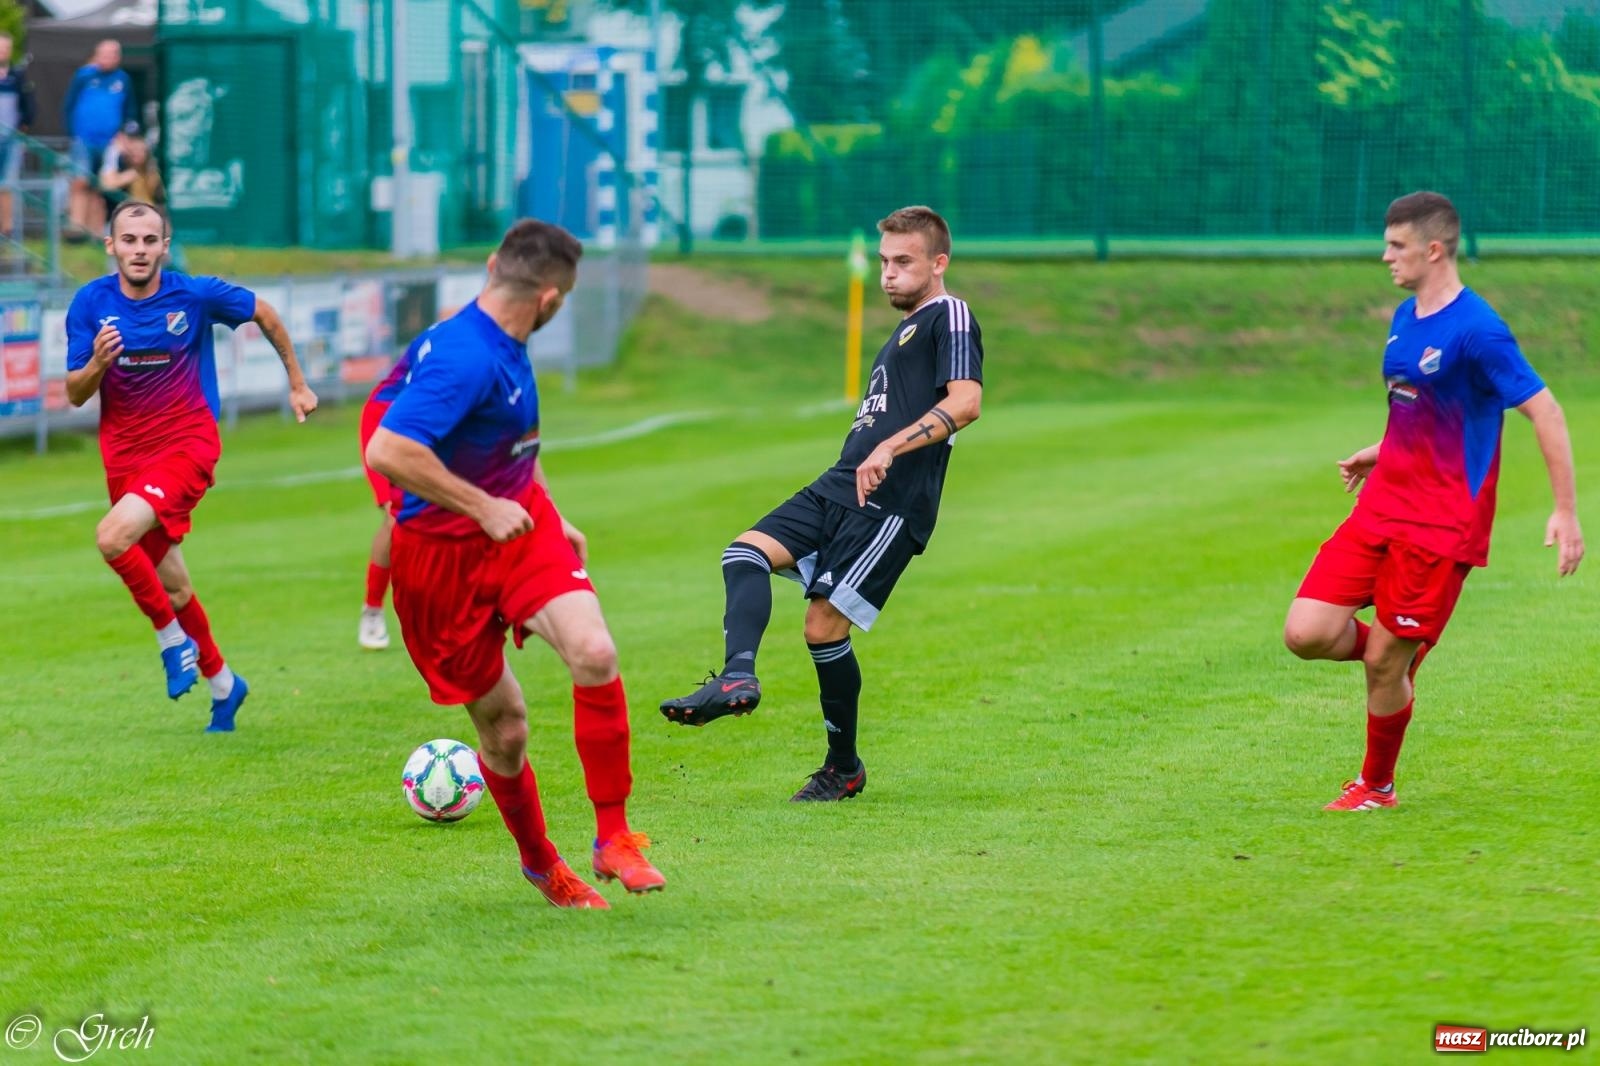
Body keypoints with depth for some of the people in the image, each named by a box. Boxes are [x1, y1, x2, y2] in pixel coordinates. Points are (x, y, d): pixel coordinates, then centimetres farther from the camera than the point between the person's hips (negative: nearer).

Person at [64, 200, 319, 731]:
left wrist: (298, 383, 15)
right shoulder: (91, 303, -5)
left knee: (113, 536, -27)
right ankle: (221, 683, 34)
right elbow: (75, 394, -2)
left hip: (187, 444, -4)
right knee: (170, 583, 12)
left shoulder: (195, 294, -11)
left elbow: (264, 314, 8)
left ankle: (173, 638, -6)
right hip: (124, 455, 4)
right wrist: (98, 363, -23)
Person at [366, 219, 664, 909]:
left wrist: (552, 516, 22)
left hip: (521, 524, 7)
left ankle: (613, 839, -11)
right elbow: (387, 453, -34)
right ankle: (539, 862, 30)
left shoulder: (508, 348, 5)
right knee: (504, 729, 3)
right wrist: (484, 508, -25)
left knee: (594, 654, -20)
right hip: (445, 555, -7)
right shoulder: (465, 359, -25)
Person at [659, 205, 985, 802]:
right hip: (839, 487, 9)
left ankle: (843, 770, 5)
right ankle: (737, 678, -28)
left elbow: (965, 401, -19)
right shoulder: (903, 332, 26)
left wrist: (891, 447, -25)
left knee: (824, 624, -10)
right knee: (746, 553, -11)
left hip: (892, 504, -9)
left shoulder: (949, 317, -3)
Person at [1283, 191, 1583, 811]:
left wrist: (1566, 511, -16)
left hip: (1442, 522, -8)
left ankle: (1376, 788, 20)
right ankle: (1402, 657, 23)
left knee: (1383, 662, -3)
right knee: (1306, 634, -6)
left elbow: (1544, 412, -14)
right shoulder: (1405, 319, 11)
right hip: (1383, 505, 8)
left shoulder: (1475, 330, -16)